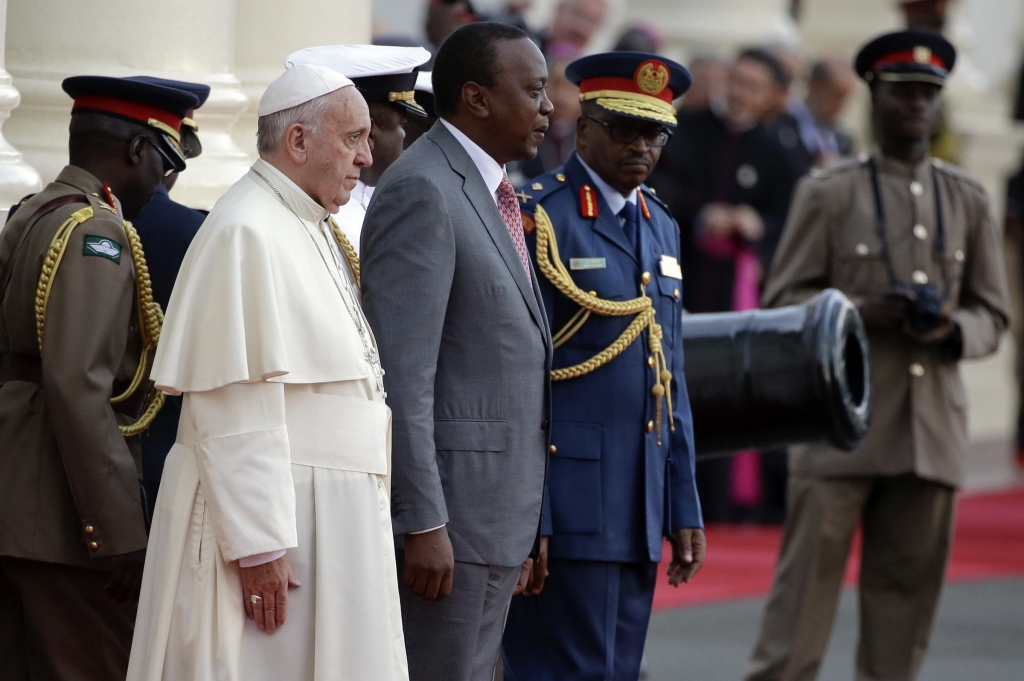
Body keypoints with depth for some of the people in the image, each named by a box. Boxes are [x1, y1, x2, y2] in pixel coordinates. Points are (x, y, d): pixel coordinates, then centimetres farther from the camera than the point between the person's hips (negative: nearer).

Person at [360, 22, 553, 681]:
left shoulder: (489, 194, 17)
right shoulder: (422, 192, -14)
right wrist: (423, 523, -22)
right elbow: (402, 374, -19)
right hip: (448, 514, -9)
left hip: (497, 515, 10)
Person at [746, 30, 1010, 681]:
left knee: (909, 585, 4)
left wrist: (951, 329, -9)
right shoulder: (828, 194, 3)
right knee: (809, 576, -6)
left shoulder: (968, 200, 12)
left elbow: (992, 315, 14)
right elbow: (784, 300, 1)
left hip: (933, 427, 3)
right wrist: (863, 312, -15)